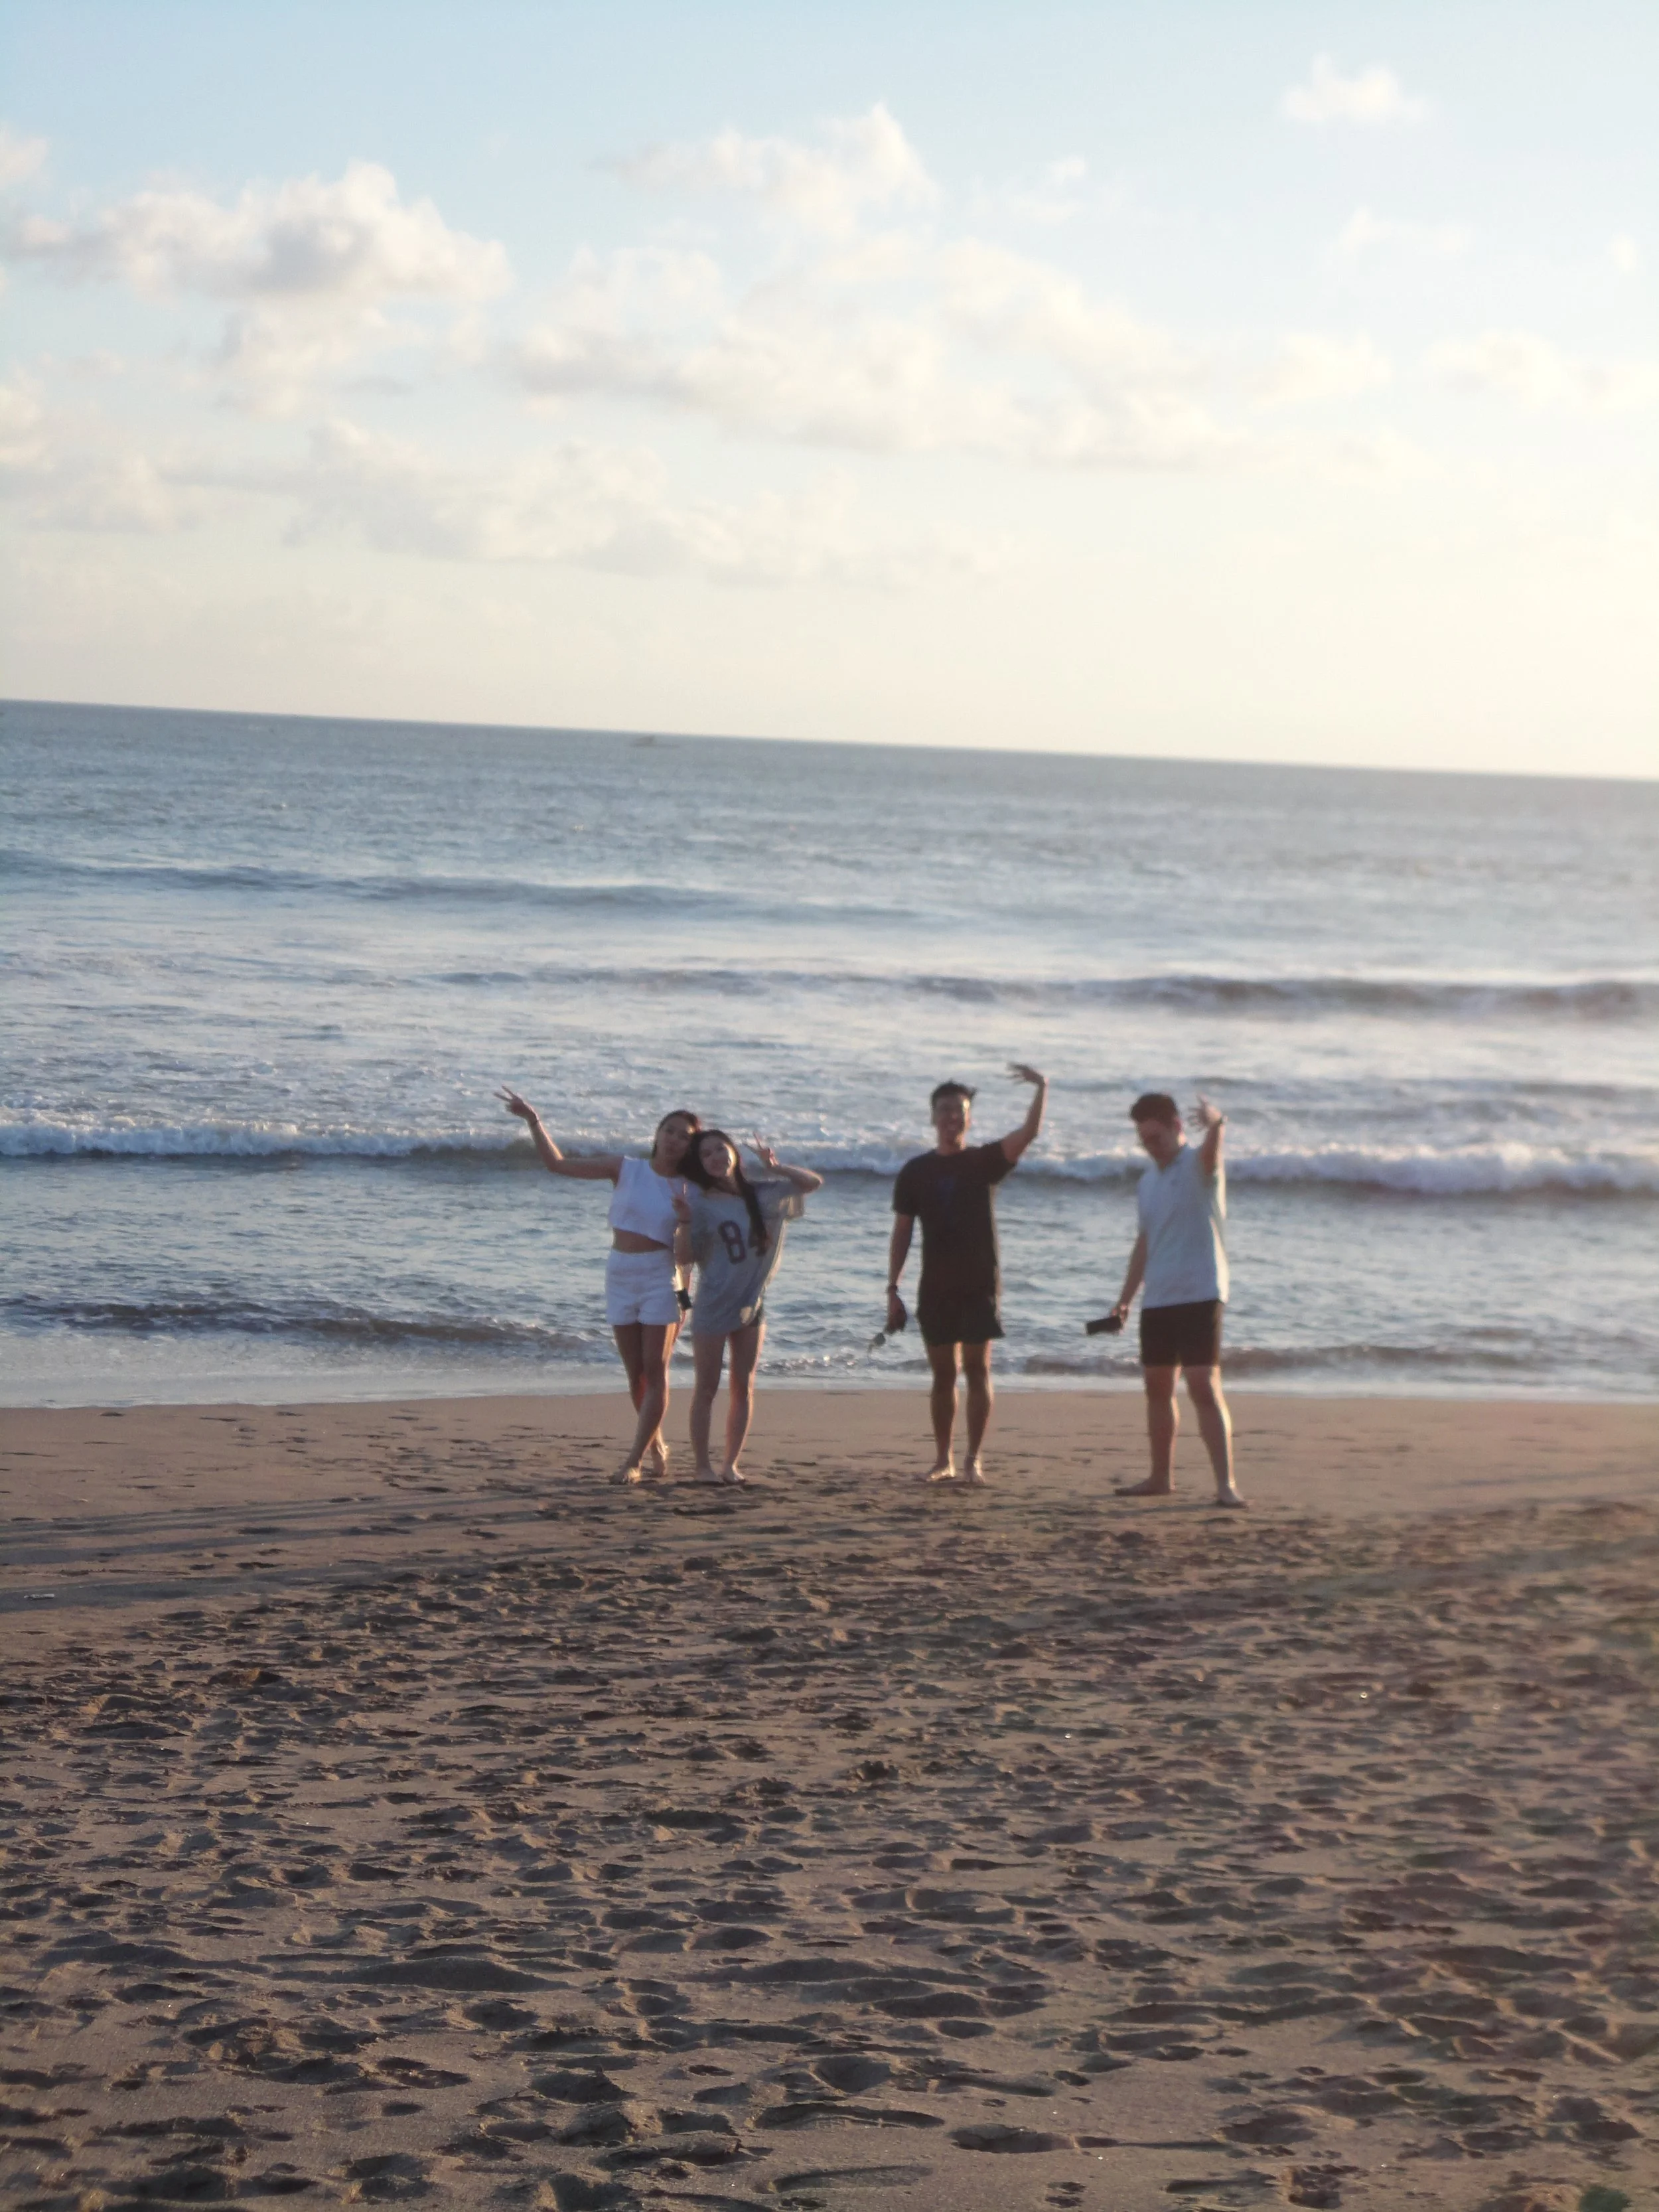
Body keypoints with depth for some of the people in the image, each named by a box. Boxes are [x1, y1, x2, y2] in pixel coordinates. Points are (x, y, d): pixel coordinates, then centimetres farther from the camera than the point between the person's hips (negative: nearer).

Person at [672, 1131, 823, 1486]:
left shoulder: (762, 1195, 3)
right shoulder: (700, 1203, -8)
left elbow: (813, 1183, 9)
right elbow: (683, 1258, -10)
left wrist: (776, 1169, -6)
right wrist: (685, 1223, -26)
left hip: (752, 1304, 4)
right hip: (712, 1307, -4)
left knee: (743, 1387, 6)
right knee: (707, 1388, 0)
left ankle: (732, 1463, 13)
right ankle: (702, 1465, 4)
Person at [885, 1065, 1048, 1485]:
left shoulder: (985, 1161, 3)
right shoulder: (915, 1171, 6)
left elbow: (1027, 1133, -13)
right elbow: (902, 1232, 7)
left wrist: (1041, 1089, -27)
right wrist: (893, 1289, 2)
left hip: (980, 1285, -1)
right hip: (936, 1289, 1)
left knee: (977, 1368, -5)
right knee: (944, 1375, 5)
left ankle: (974, 1459, -1)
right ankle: (943, 1459, 11)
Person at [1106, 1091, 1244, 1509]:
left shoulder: (1198, 1165, -8)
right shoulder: (1149, 1180, 15)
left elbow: (1210, 1153, -33)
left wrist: (1214, 1126, -57)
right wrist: (1126, 1298, 19)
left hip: (1199, 1295, -7)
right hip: (1158, 1300, 7)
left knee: (1204, 1386, -13)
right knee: (1157, 1388, 12)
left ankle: (1225, 1483, -13)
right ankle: (1161, 1477, 23)